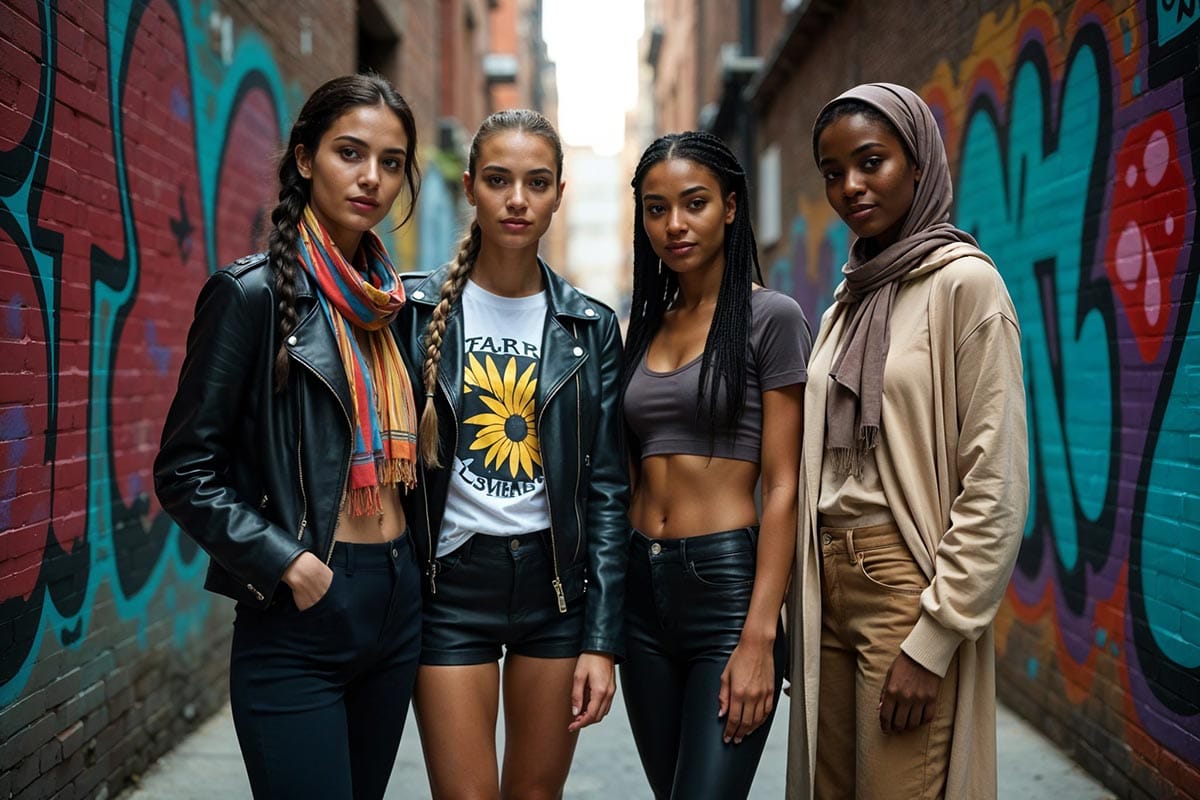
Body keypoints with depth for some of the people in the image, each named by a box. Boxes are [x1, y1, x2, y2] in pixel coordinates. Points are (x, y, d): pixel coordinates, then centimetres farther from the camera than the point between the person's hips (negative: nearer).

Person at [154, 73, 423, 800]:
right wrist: (289, 563, -17)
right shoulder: (255, 291, -9)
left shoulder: (390, 299, 9)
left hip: (399, 600, 7)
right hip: (301, 613, -6)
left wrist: (414, 566, 8)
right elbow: (186, 472, -11)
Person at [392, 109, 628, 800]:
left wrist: (603, 640, -3)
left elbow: (606, 490, 2)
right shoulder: (416, 308, -2)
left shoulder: (590, 327, 2)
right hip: (454, 580, -2)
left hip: (555, 580, 2)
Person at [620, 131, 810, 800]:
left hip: (727, 583, -6)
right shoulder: (647, 325, 12)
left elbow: (782, 487, -10)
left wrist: (760, 636, -16)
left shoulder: (770, 317, -6)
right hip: (643, 586, 6)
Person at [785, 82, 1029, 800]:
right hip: (832, 578, 7)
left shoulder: (964, 282, -9)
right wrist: (810, 595, 10)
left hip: (908, 578, -7)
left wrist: (931, 641, -16)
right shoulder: (850, 296, 13)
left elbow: (996, 488, -14)